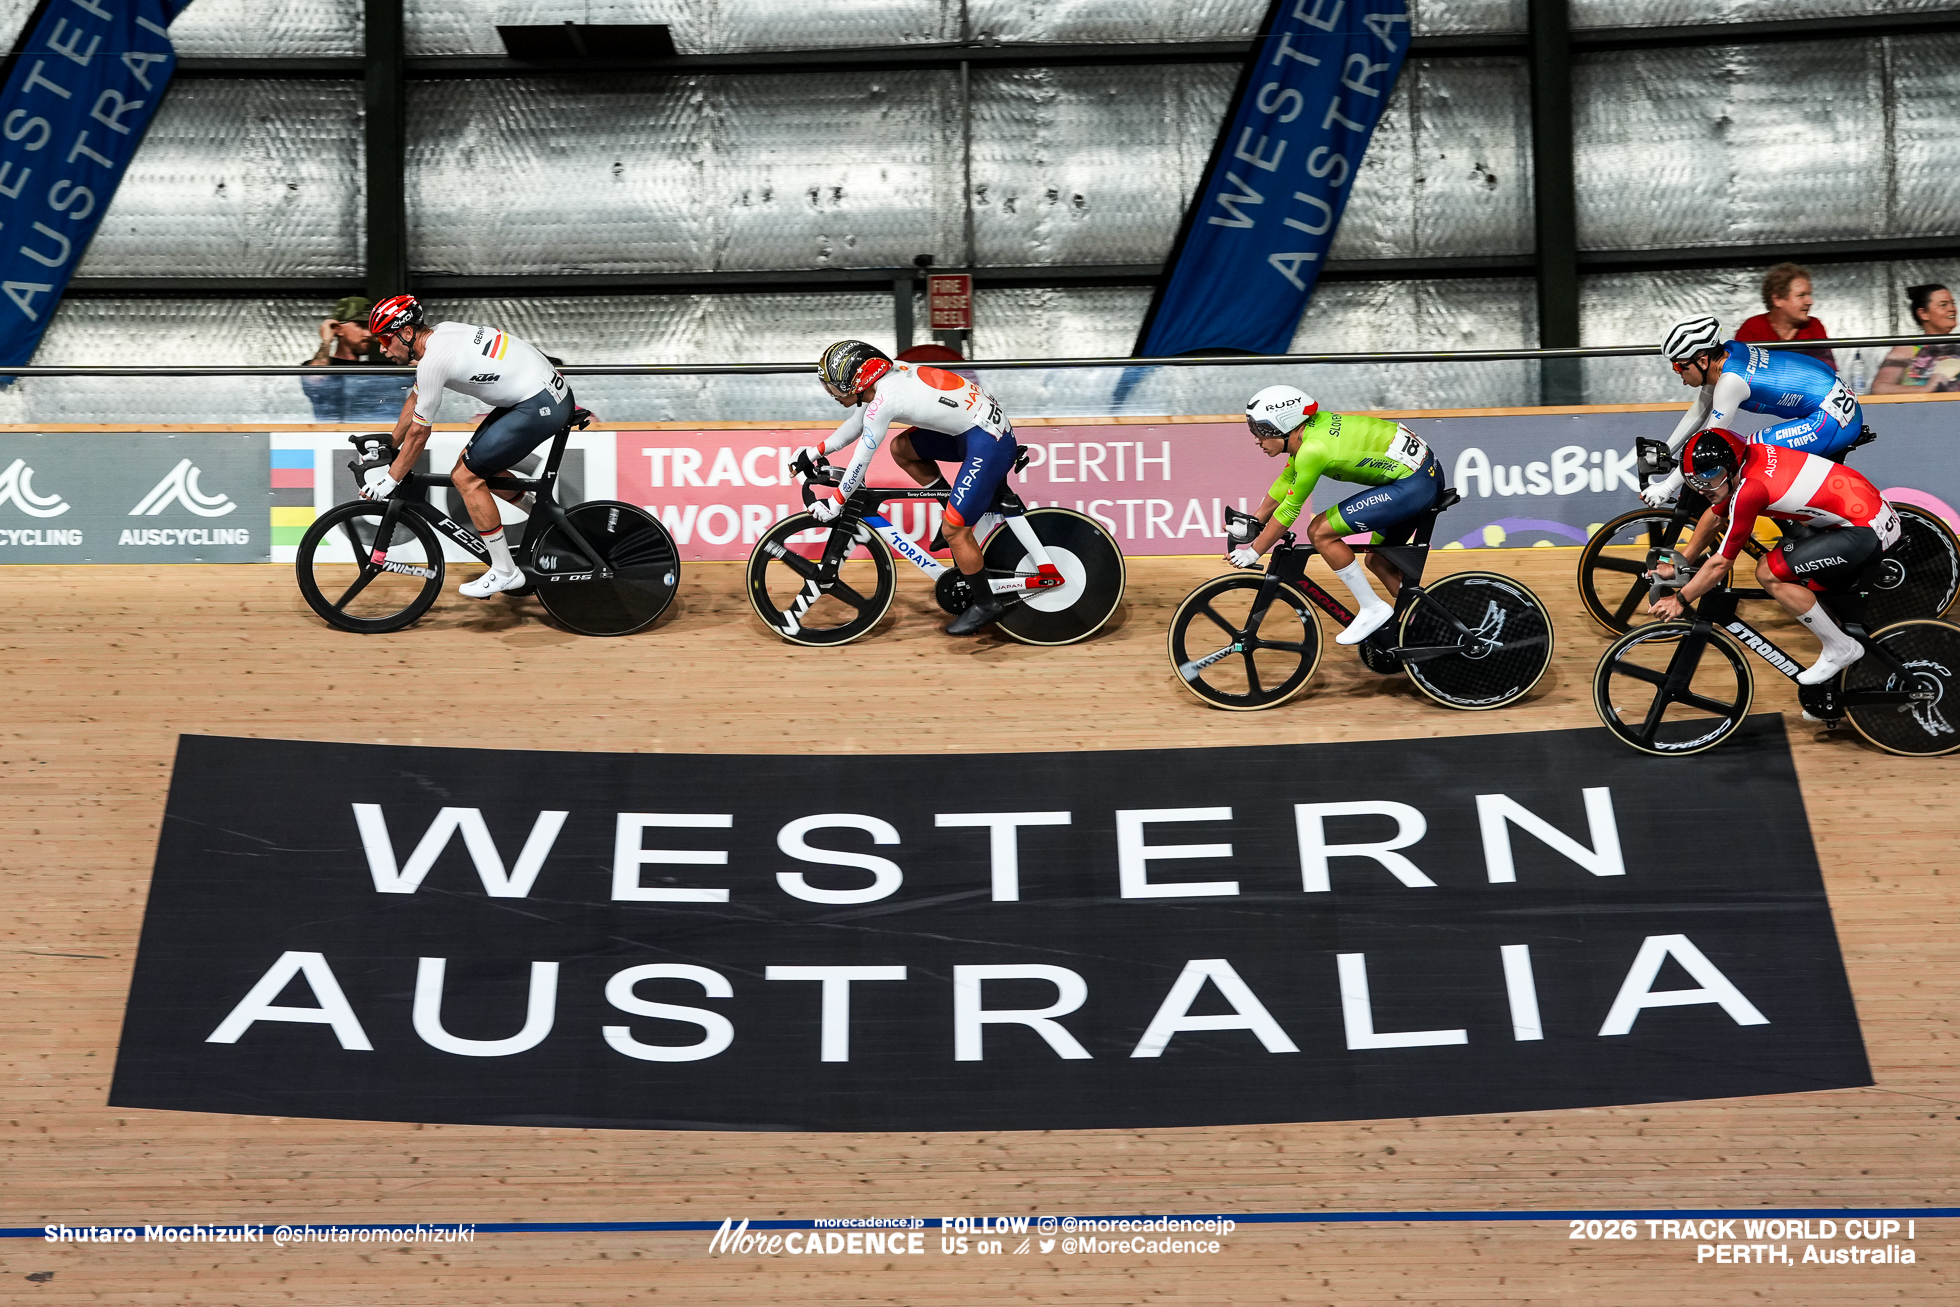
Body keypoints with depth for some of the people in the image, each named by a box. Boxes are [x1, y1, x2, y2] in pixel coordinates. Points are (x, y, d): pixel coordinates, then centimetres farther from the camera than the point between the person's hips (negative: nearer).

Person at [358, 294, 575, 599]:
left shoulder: (433, 361, -18)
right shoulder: (440, 333, 11)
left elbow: (419, 431, -9)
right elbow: (414, 399, 24)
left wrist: (390, 480, 2)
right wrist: (388, 449, 31)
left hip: (541, 407, -10)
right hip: (551, 392, 10)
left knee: (465, 476, -4)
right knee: (477, 462, 20)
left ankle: (505, 571, 4)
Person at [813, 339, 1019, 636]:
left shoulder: (884, 399, -20)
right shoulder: (887, 375, 6)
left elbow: (861, 460, -12)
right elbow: (856, 422, 23)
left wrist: (835, 504, -2)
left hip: (989, 444, -10)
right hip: (971, 429, 10)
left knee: (954, 531, -6)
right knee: (901, 448, 14)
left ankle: (986, 603, 10)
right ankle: (957, 515, 19)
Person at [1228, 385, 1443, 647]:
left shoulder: (1313, 449, -21)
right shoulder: (1312, 424, 6)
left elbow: (1289, 510, -13)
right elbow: (1286, 481, 19)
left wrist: (1253, 553, -3)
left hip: (1412, 485, -10)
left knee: (1319, 532, -10)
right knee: (1377, 561, 22)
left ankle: (1372, 609, -2)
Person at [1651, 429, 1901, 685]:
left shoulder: (1749, 490, -22)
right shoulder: (1746, 456, 2)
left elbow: (1721, 563, -12)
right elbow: (1714, 518, 18)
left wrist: (1680, 600, -1)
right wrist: (1678, 565, 21)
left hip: (1866, 530, -10)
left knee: (1769, 574, -11)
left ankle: (1841, 649, 0)